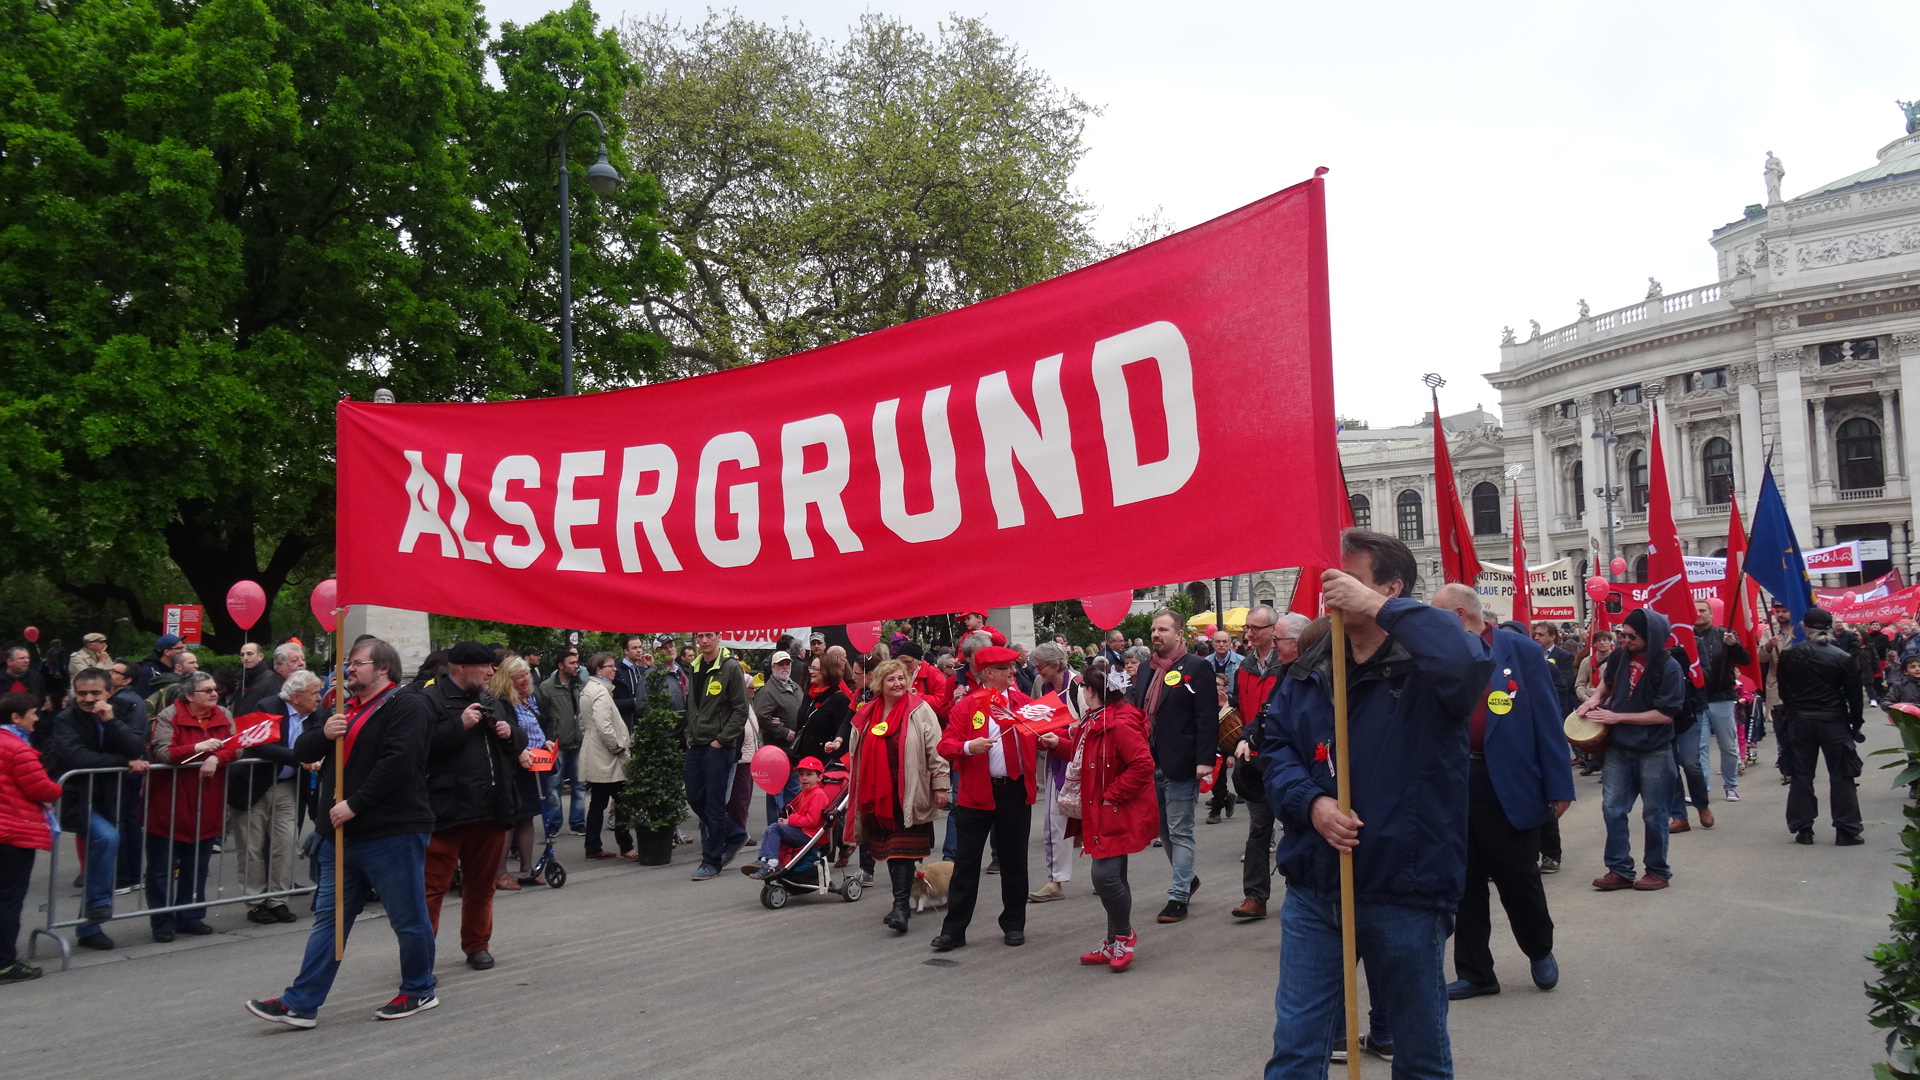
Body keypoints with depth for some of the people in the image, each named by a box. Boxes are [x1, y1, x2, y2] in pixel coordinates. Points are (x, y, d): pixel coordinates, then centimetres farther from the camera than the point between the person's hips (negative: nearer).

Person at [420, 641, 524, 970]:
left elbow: (520, 743, 25)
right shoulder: (431, 699, -6)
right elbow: (422, 745, -19)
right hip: (446, 812, -7)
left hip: (491, 811, 7)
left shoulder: (492, 701, 18)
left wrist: (510, 733, 4)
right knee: (433, 886, -5)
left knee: (481, 885, 16)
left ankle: (477, 945, 28)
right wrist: (460, 725, -20)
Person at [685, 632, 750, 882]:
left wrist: (722, 739, -15)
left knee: (714, 804, -3)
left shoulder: (731, 668, -9)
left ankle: (712, 861, 5)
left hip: (719, 746, -8)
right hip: (696, 745, 8)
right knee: (695, 798, 10)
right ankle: (735, 835, 28)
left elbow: (740, 710, -11)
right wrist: (690, 735, 11)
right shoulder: (695, 668, 13)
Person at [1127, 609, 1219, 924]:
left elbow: (1208, 717, -13)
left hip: (1180, 765, -7)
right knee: (1163, 829, 18)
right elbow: (1135, 708, 16)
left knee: (1180, 832, -1)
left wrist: (1205, 759, -19)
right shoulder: (1146, 669, 13)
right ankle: (1186, 878, 36)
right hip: (1150, 764, 7)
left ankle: (1178, 897, 4)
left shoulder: (1197, 667, -8)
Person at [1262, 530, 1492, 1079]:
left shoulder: (1423, 666, -13)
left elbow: (1469, 663, -35)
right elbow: (1276, 745, 8)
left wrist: (1379, 607, -30)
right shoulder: (1308, 672, 6)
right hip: (1313, 889, 5)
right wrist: (1311, 802, -11)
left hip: (1405, 893, -4)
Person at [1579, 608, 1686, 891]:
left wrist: (1617, 717, -20)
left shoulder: (1669, 668, -17)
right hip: (1618, 748, 5)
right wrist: (1597, 696, -1)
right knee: (1613, 809, 4)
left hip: (1653, 753, -5)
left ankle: (1658, 871, 21)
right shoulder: (1621, 656, -1)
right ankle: (1619, 870, 13)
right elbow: (1608, 680, 21)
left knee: (1653, 814, 6)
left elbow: (1666, 714, -19)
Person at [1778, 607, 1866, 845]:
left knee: (1801, 776, 8)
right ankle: (1847, 830, 6)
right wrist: (1856, 723, 7)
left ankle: (1803, 830, 9)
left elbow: (1783, 691, 4)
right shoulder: (1842, 657, -8)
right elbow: (1854, 694, -4)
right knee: (1841, 776, 6)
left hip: (1799, 721, 1)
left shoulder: (1789, 655, -4)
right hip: (1834, 721, -1)